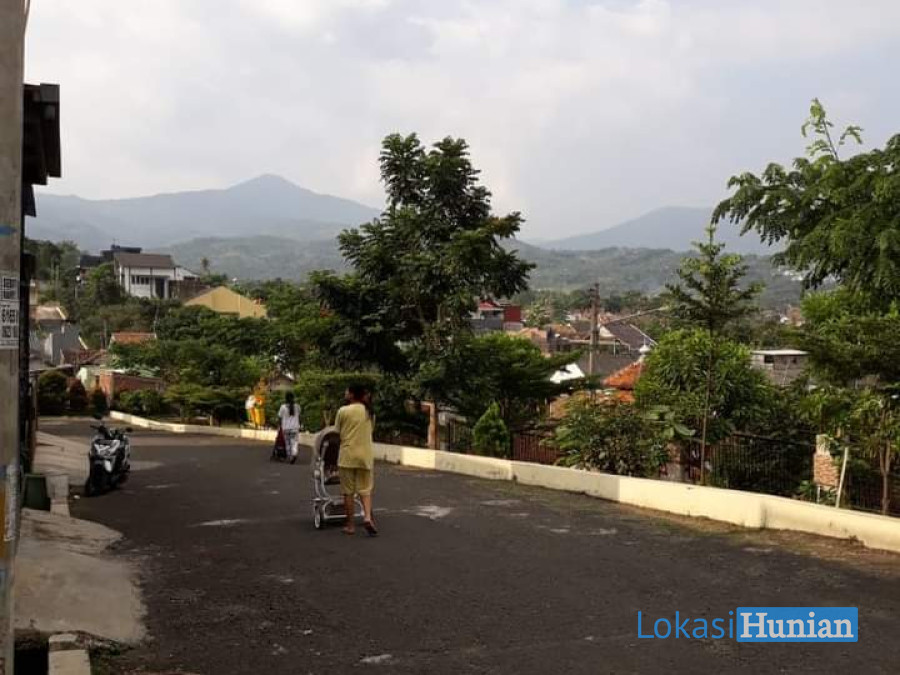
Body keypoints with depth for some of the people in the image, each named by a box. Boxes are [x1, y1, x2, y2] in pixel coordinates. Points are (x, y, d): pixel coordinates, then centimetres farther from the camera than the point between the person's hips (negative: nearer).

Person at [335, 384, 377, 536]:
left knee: (348, 492, 6)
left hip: (347, 456, -3)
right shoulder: (369, 412, 8)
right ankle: (367, 517, -12)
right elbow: (370, 432, 11)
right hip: (365, 455, 3)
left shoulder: (343, 411, -5)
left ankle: (350, 525, 10)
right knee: (365, 489, 10)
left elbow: (337, 434, -1)